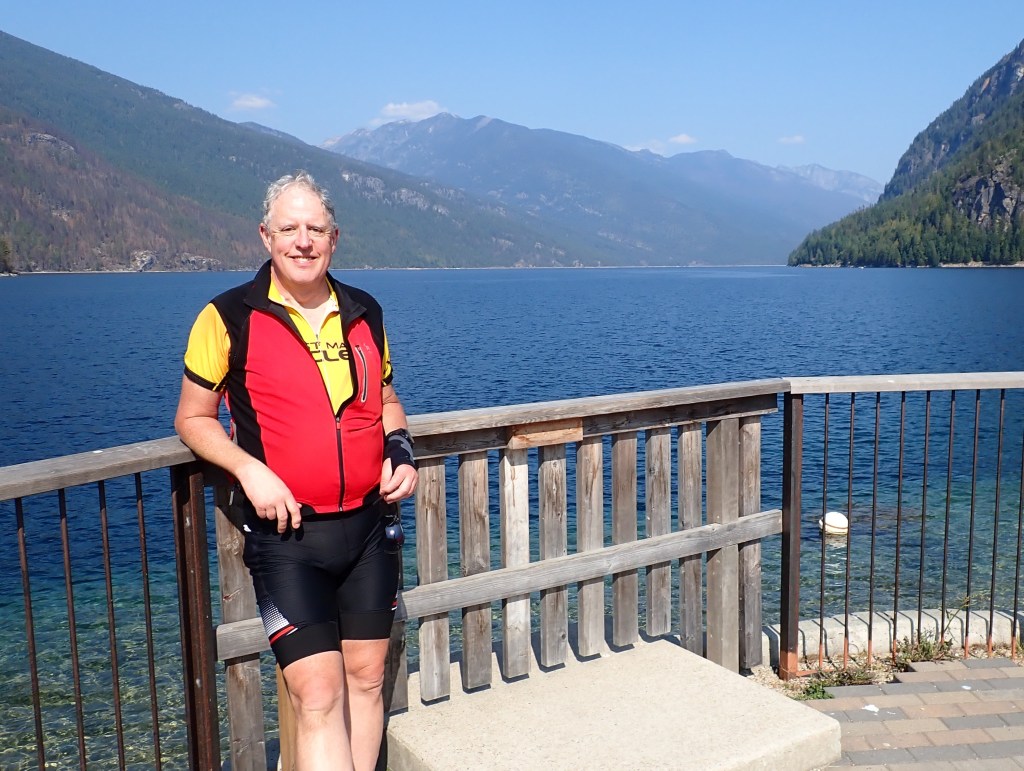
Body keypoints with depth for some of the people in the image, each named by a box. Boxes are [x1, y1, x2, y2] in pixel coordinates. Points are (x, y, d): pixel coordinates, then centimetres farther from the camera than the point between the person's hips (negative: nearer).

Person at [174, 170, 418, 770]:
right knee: (318, 693, -6)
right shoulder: (230, 317, -5)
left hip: (369, 524, 4)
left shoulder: (365, 314, 7)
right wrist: (249, 469, -15)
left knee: (367, 677, 12)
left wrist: (401, 453, 1)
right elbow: (193, 418, 1)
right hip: (287, 532, -4)